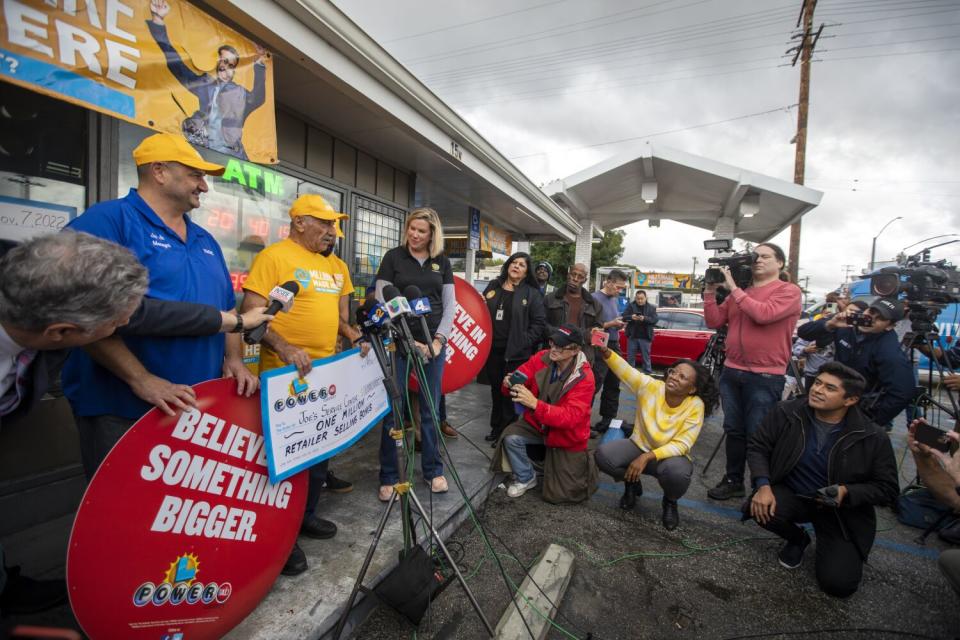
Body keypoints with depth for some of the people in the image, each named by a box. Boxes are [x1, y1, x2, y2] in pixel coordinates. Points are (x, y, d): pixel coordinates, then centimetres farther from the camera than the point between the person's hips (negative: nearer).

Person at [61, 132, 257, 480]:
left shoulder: (205, 240, 14)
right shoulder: (107, 220, -10)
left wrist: (233, 359, 2)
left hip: (203, 408, 8)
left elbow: (227, 308, 17)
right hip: (122, 411, -7)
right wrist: (140, 379, -23)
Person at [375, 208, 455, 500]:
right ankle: (389, 477, 17)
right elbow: (382, 302, -5)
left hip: (433, 343, 2)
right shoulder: (393, 257, 0)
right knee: (393, 410, 3)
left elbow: (450, 304, 6)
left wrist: (439, 339, -6)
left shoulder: (442, 261, 8)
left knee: (430, 409, 10)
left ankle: (433, 470, 25)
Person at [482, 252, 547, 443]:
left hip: (516, 352, -4)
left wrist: (524, 342, -14)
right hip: (492, 349, 4)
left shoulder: (532, 293, -2)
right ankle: (496, 428, 30)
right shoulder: (493, 286, 11)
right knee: (495, 389, 15)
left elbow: (539, 323, -5)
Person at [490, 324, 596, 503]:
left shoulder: (584, 377, -26)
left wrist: (535, 404, -48)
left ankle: (581, 462, 31)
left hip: (567, 436, -3)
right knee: (511, 437, -26)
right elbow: (520, 376, -9)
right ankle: (525, 478, 3)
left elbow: (570, 417, -35)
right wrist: (509, 382, -36)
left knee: (560, 495, 0)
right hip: (537, 424, 4)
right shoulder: (542, 358, -15)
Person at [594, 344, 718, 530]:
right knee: (603, 454, -26)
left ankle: (670, 502, 2)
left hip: (670, 455, -1)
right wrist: (604, 350, -47)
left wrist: (648, 457, -33)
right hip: (639, 446, 2)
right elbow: (624, 369, -28)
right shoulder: (651, 386, -16)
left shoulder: (695, 406, -19)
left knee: (677, 472, -38)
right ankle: (632, 484, 8)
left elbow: (682, 445, -21)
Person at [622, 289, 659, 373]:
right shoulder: (631, 306, 3)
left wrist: (645, 318, -24)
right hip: (632, 336, 1)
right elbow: (624, 317, -2)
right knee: (630, 357, 9)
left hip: (645, 337, -1)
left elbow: (655, 320, -7)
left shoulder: (652, 308, 3)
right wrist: (631, 317, -23)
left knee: (646, 357, 5)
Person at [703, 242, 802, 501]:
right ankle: (733, 481, 25)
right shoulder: (738, 292, 11)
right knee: (734, 430, 13)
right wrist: (711, 291, -1)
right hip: (731, 371, 5)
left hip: (765, 376, -5)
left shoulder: (789, 291, -4)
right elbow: (714, 321, 6)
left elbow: (763, 314, -22)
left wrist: (733, 288, -14)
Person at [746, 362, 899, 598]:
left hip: (843, 510, -1)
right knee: (758, 507, -30)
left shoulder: (873, 437, -15)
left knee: (839, 583, -15)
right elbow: (757, 447, -6)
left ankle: (824, 541, 23)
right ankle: (797, 539, 8)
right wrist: (763, 486, -21)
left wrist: (846, 492, -27)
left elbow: (887, 488, -6)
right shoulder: (786, 413, -14)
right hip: (791, 495, 1)